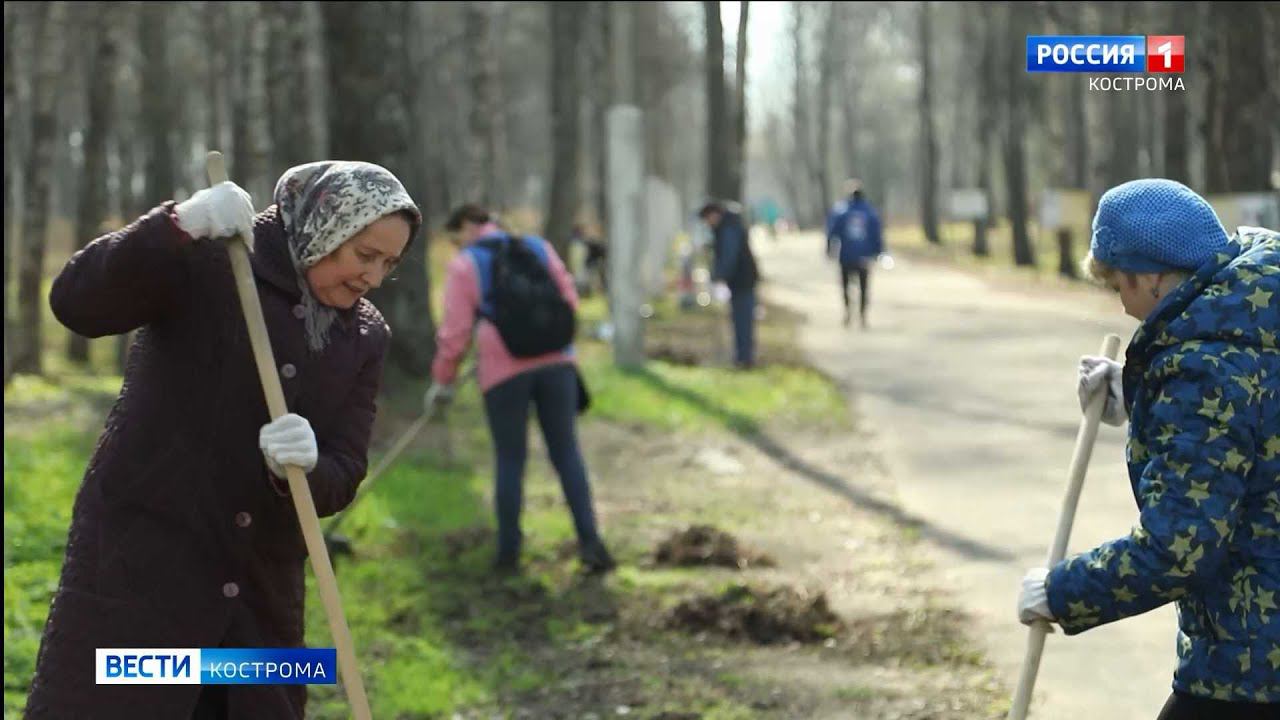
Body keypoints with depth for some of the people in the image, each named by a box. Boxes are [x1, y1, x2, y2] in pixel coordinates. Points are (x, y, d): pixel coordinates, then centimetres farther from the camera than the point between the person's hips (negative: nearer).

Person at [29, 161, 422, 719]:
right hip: (137, 566, -5)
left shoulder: (364, 337, 7)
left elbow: (343, 475, 1)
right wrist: (176, 227, -32)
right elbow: (76, 304, -19)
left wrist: (304, 469, -23)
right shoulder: (205, 264, -6)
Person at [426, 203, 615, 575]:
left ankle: (508, 553, 13)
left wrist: (443, 380, 8)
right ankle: (590, 540, -2)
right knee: (566, 451, 8)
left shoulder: (464, 265, 1)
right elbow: (569, 299, 12)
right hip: (556, 362, 3)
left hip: (503, 370, -3)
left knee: (510, 460, 7)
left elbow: (455, 330, -2)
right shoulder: (539, 247, 12)